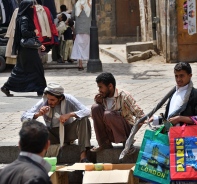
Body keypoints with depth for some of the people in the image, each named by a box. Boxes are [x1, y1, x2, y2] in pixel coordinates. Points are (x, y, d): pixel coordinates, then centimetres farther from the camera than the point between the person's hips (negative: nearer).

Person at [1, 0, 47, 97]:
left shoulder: (26, 18, 15)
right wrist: (34, 33, -12)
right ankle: (40, 90, 3)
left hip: (25, 50, 10)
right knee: (37, 68, -2)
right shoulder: (24, 19, -15)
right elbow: (24, 32, -28)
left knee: (20, 70, 12)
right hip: (27, 50, -10)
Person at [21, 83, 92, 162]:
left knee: (84, 119, -28)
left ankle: (83, 155, -32)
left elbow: (87, 111, -24)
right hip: (52, 134, 0)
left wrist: (70, 114, -39)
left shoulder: (68, 99, -17)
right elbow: (23, 117, -15)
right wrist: (38, 114, -34)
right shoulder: (44, 101, -14)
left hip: (68, 131, 0)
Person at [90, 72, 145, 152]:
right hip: (111, 133, 6)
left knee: (108, 115, -31)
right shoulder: (102, 98, 2)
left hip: (127, 130, -6)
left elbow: (140, 115, -19)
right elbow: (95, 116, 8)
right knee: (95, 107, -13)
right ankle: (104, 143, -11)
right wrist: (99, 103, -9)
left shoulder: (124, 96, -14)